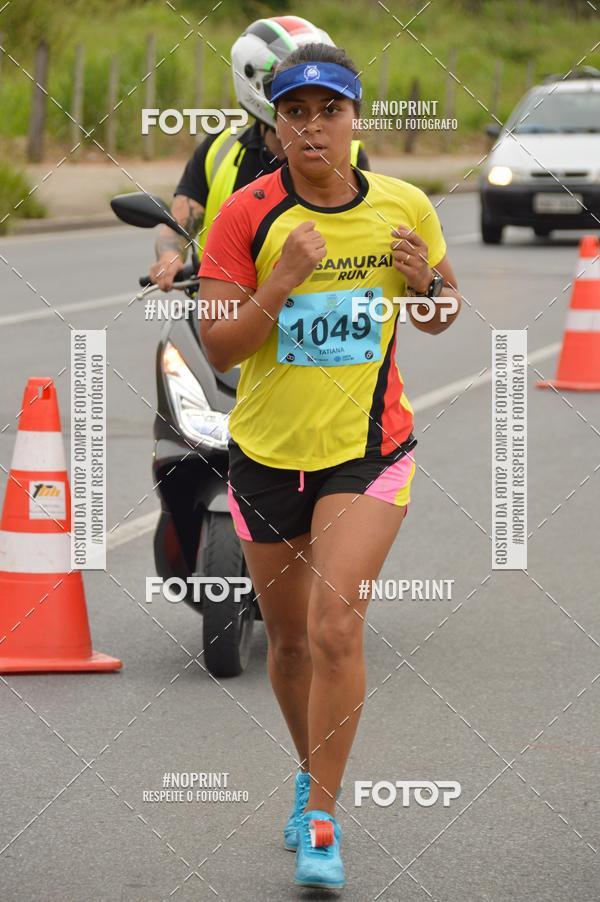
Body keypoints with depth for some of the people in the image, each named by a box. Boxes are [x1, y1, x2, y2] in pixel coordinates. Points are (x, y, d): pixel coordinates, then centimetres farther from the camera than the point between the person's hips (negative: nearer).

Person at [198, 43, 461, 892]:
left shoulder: (405, 207, -4)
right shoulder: (247, 215, -9)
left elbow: (443, 313, 11)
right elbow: (217, 347, -11)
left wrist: (428, 285, -12)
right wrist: (283, 283, -25)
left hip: (369, 450, -1)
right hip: (268, 450, 1)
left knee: (336, 624, -17)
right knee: (289, 638, 13)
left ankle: (322, 816, -8)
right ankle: (312, 771, 39)